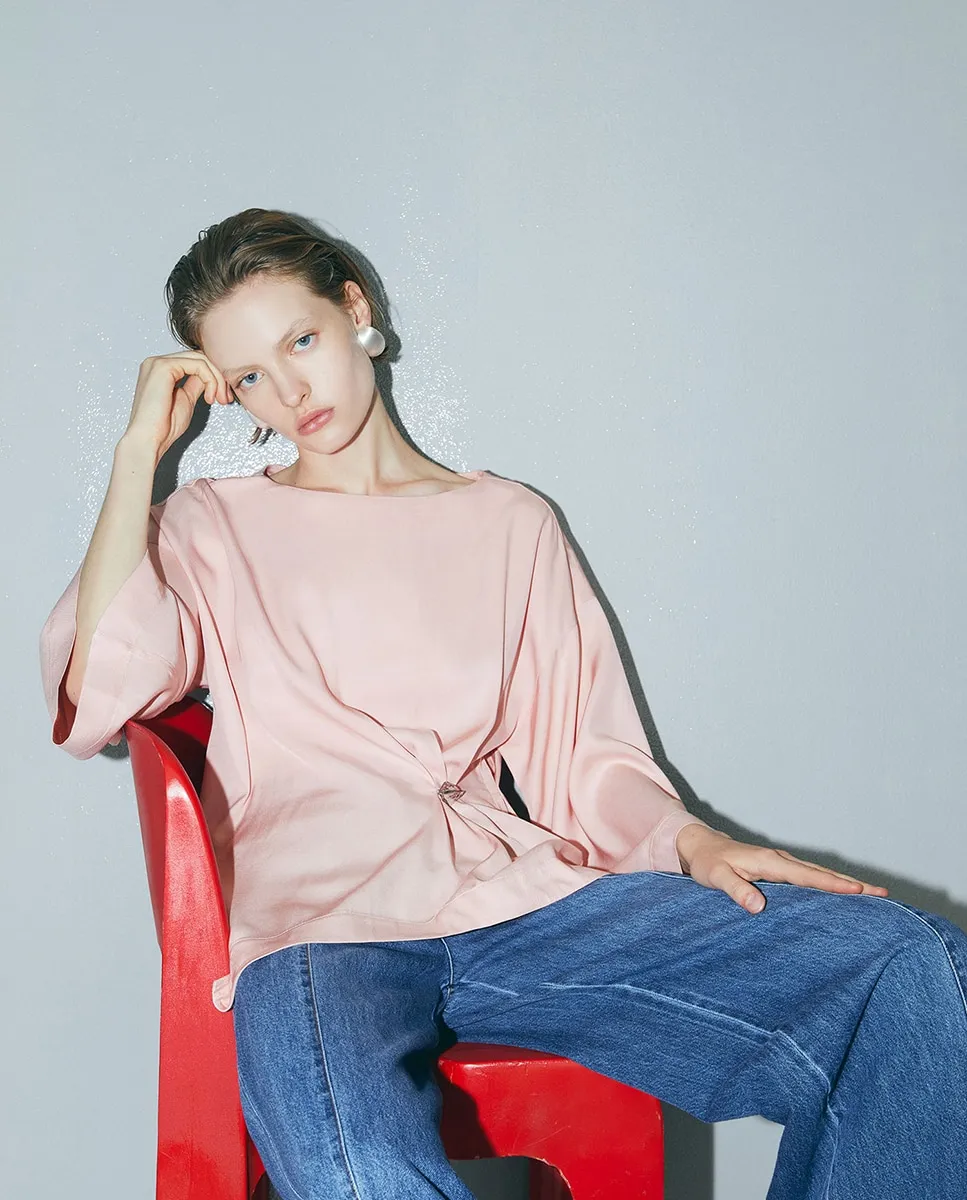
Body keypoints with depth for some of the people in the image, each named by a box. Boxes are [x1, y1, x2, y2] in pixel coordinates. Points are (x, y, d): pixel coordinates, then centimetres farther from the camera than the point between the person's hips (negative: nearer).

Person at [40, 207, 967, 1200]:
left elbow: (581, 751, 18)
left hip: (519, 895, 3)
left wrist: (690, 840, -3)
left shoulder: (510, 523, 22)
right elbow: (97, 698, -1)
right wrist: (141, 449, 5)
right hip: (319, 922, -3)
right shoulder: (215, 526, 18)